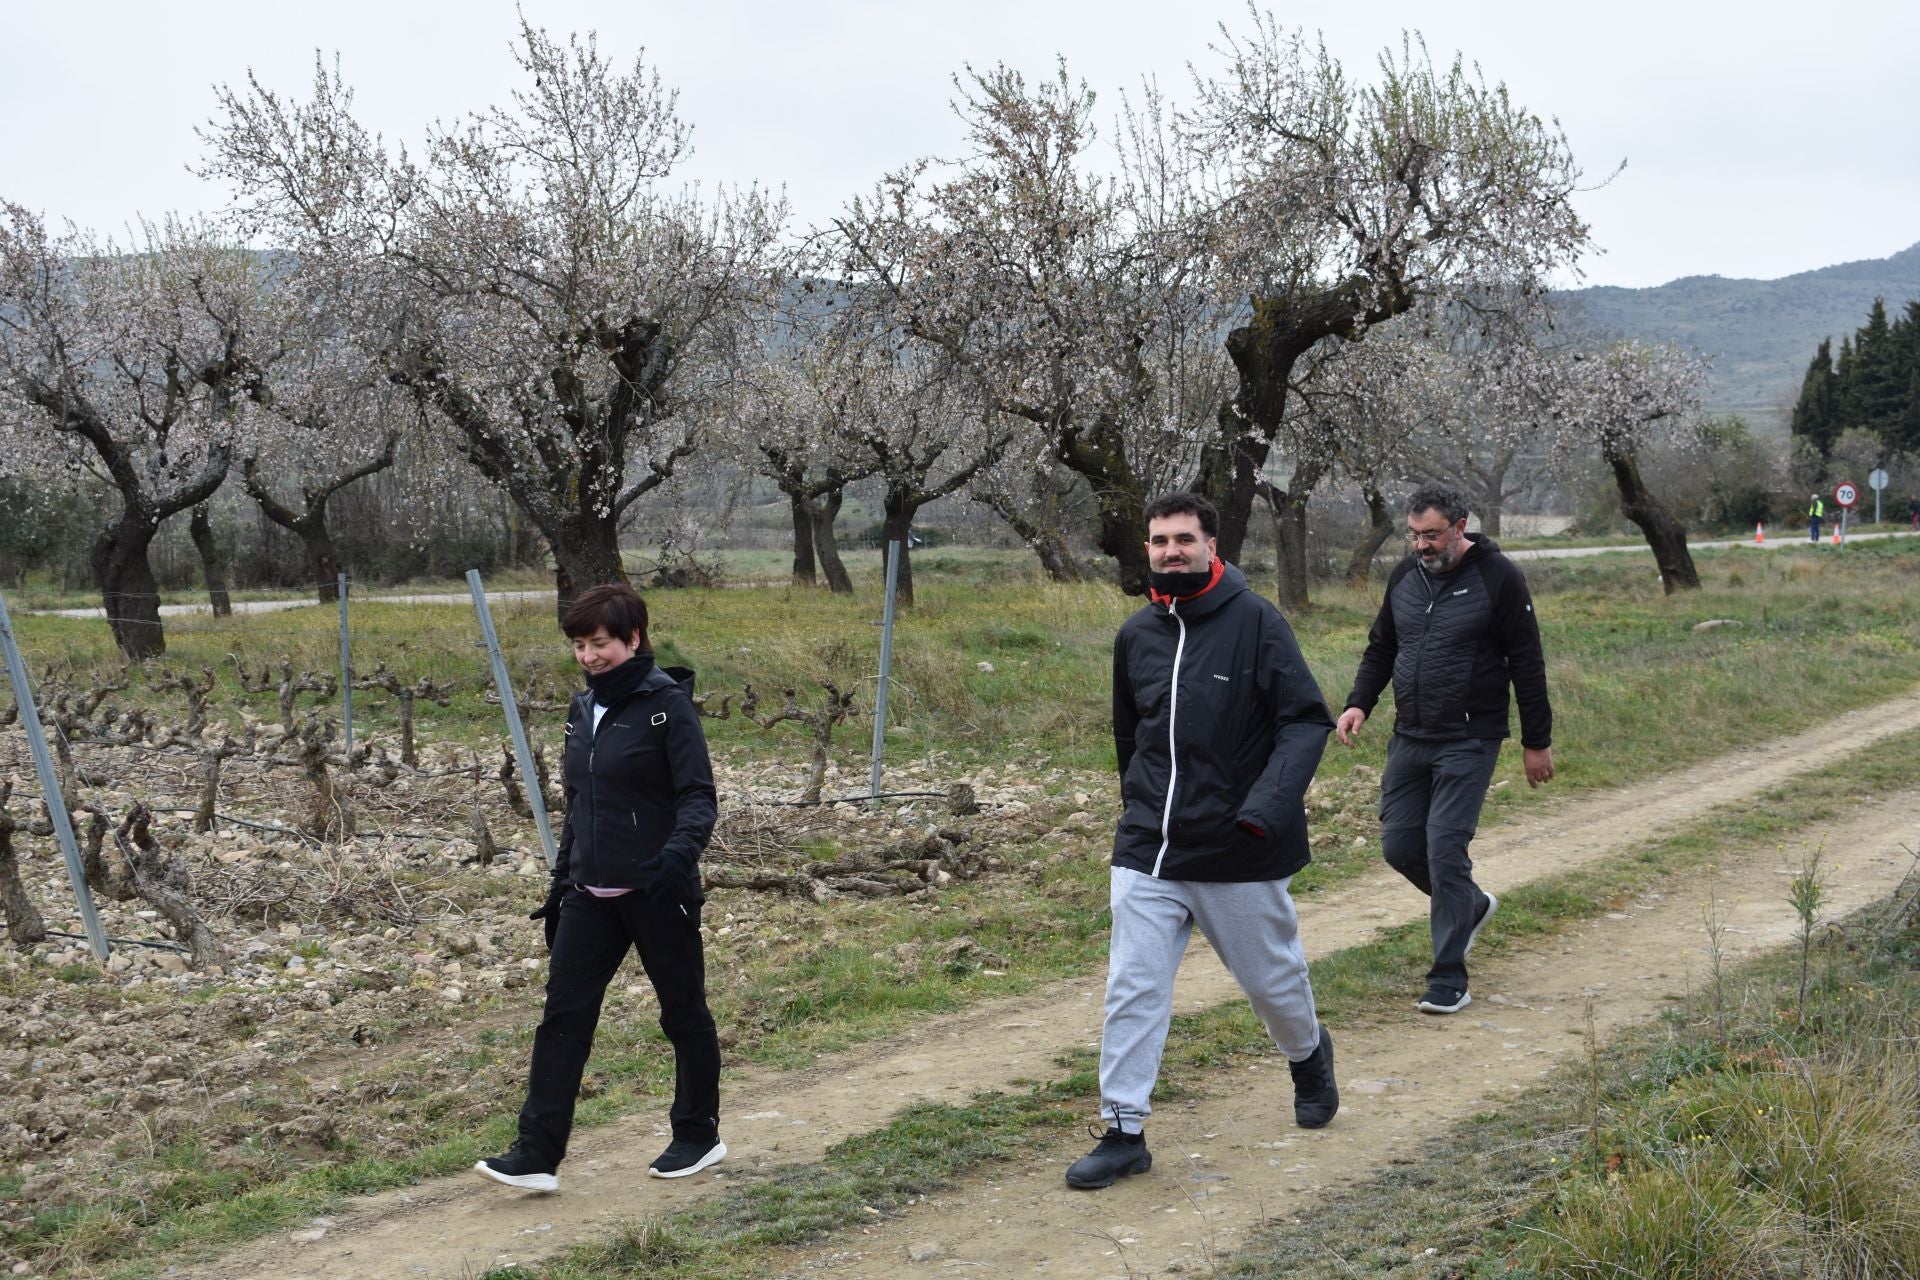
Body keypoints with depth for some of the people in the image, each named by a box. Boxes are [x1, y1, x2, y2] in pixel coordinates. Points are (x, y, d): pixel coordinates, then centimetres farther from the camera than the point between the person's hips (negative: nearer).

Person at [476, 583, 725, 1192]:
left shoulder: (667, 704, -11)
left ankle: (699, 1136, 25)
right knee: (563, 1014, 0)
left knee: (683, 1012, 8)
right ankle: (538, 1153, 0)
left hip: (655, 892, -7)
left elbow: (698, 796, -16)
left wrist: (679, 852, -34)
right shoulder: (584, 708, 11)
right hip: (592, 894, 7)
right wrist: (561, 883, 18)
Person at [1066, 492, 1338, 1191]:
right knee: (1132, 990, -2)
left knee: (1271, 976, 15)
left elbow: (1306, 719, -13)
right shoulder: (1136, 635, 5)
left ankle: (1310, 1055, 46)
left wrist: (1269, 805, -25)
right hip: (1146, 852, 3)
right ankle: (1123, 1130, 6)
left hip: (1239, 854, -3)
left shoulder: (1256, 621, -10)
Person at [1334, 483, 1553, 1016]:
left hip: (1469, 742, -6)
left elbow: (1527, 664, -6)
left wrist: (1537, 742, -4)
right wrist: (1359, 703, 1)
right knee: (1399, 845, 7)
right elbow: (1381, 648, 17)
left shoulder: (1497, 578, -10)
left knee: (1445, 848, -11)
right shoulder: (1405, 575, 6)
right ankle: (1472, 905, 36)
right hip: (1409, 737, 6)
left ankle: (1449, 981, -2)